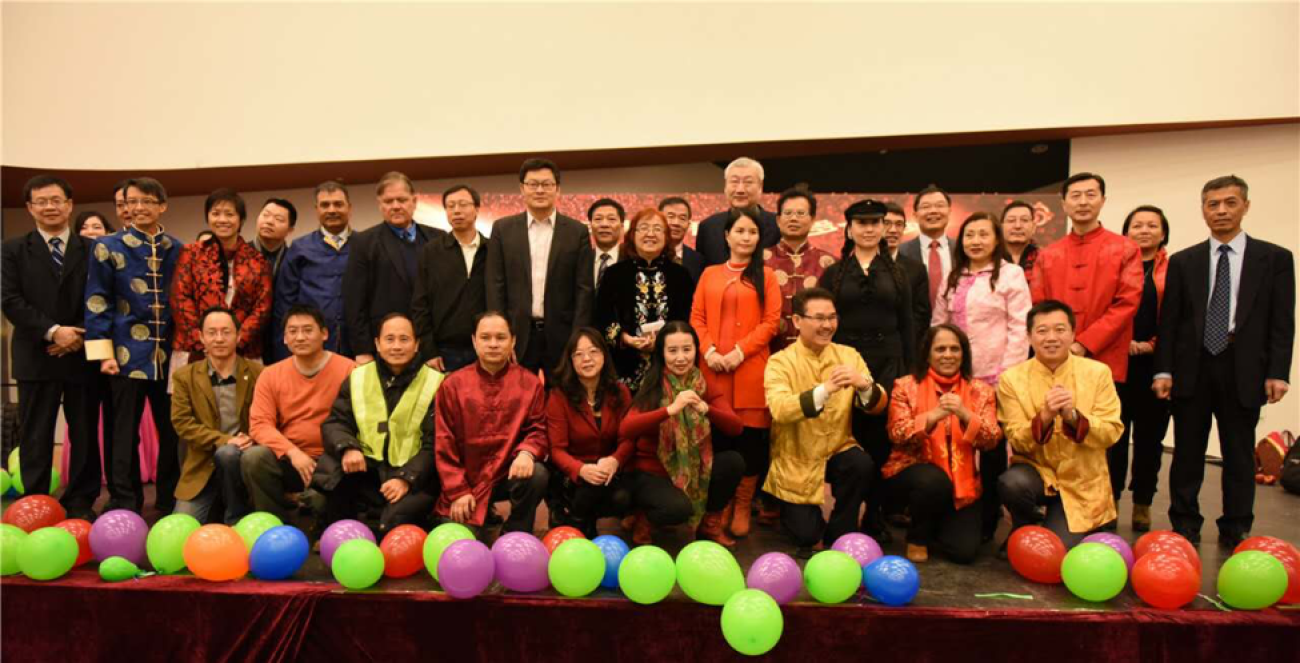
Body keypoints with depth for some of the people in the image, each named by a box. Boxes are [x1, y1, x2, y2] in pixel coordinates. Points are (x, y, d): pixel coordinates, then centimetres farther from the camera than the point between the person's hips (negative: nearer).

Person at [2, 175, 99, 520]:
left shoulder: (91, 249, 9)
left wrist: (79, 337, -10)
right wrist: (52, 332, -15)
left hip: (83, 354, 1)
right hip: (36, 356, -1)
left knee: (85, 434, 4)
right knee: (35, 437, 3)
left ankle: (81, 502, 13)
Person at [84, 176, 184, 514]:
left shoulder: (176, 249, 10)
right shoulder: (108, 246, 2)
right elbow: (97, 302, -1)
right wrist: (104, 352, -8)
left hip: (169, 354, 2)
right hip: (127, 353, -2)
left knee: (172, 429, 7)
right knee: (125, 432, 1)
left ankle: (171, 499, 19)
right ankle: (124, 504, 10)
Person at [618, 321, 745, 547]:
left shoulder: (706, 388, -3)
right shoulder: (651, 388, -13)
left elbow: (737, 427, -15)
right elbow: (625, 430, -29)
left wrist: (706, 409, -34)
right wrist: (671, 409, -39)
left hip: (693, 471, 4)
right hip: (651, 472, -4)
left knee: (733, 460, -20)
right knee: (678, 508, -33)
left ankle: (710, 524, 3)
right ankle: (643, 520, 2)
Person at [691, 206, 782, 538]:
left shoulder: (765, 275, 7)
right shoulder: (710, 274, 15)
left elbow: (771, 322, 0)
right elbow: (697, 317, 9)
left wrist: (740, 351, -11)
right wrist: (709, 351, -8)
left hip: (750, 368, -2)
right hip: (713, 367, 2)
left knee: (749, 437, -1)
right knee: (717, 437, 3)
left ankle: (743, 506, 11)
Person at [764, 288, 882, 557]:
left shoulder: (848, 355, -2)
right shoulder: (780, 362, -14)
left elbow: (878, 406, -9)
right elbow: (780, 410, -31)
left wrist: (864, 385, -32)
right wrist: (825, 389, -44)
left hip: (838, 449, 3)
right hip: (796, 460, -2)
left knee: (862, 464, -29)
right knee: (806, 534, -9)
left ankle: (837, 537, -5)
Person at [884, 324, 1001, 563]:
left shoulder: (981, 390, 3)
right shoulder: (906, 386, -2)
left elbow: (991, 440, -7)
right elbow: (897, 435, -13)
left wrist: (965, 415, -26)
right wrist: (934, 415, -28)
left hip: (962, 481, 2)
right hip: (912, 473, -2)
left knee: (964, 550, -15)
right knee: (934, 480, -37)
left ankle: (934, 526, 22)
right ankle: (917, 538, -6)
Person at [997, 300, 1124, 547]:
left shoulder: (1098, 372, -6)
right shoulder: (1011, 378, -8)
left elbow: (1111, 433, -10)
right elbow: (1017, 442, -10)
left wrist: (1072, 416, -28)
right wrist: (1044, 417, -30)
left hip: (1082, 482, 0)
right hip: (1037, 470, 0)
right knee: (1011, 483, -34)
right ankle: (1025, 531, 1)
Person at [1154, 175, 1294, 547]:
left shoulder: (1275, 258, 4)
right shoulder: (1183, 261, 7)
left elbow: (1282, 322, 0)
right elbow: (1169, 320, 4)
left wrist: (1278, 373, -8)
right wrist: (1163, 369, -2)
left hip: (1243, 372, -1)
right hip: (1192, 369, 1)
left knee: (1239, 457, 8)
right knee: (1187, 454, 7)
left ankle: (1236, 531, 20)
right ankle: (1185, 527, 18)